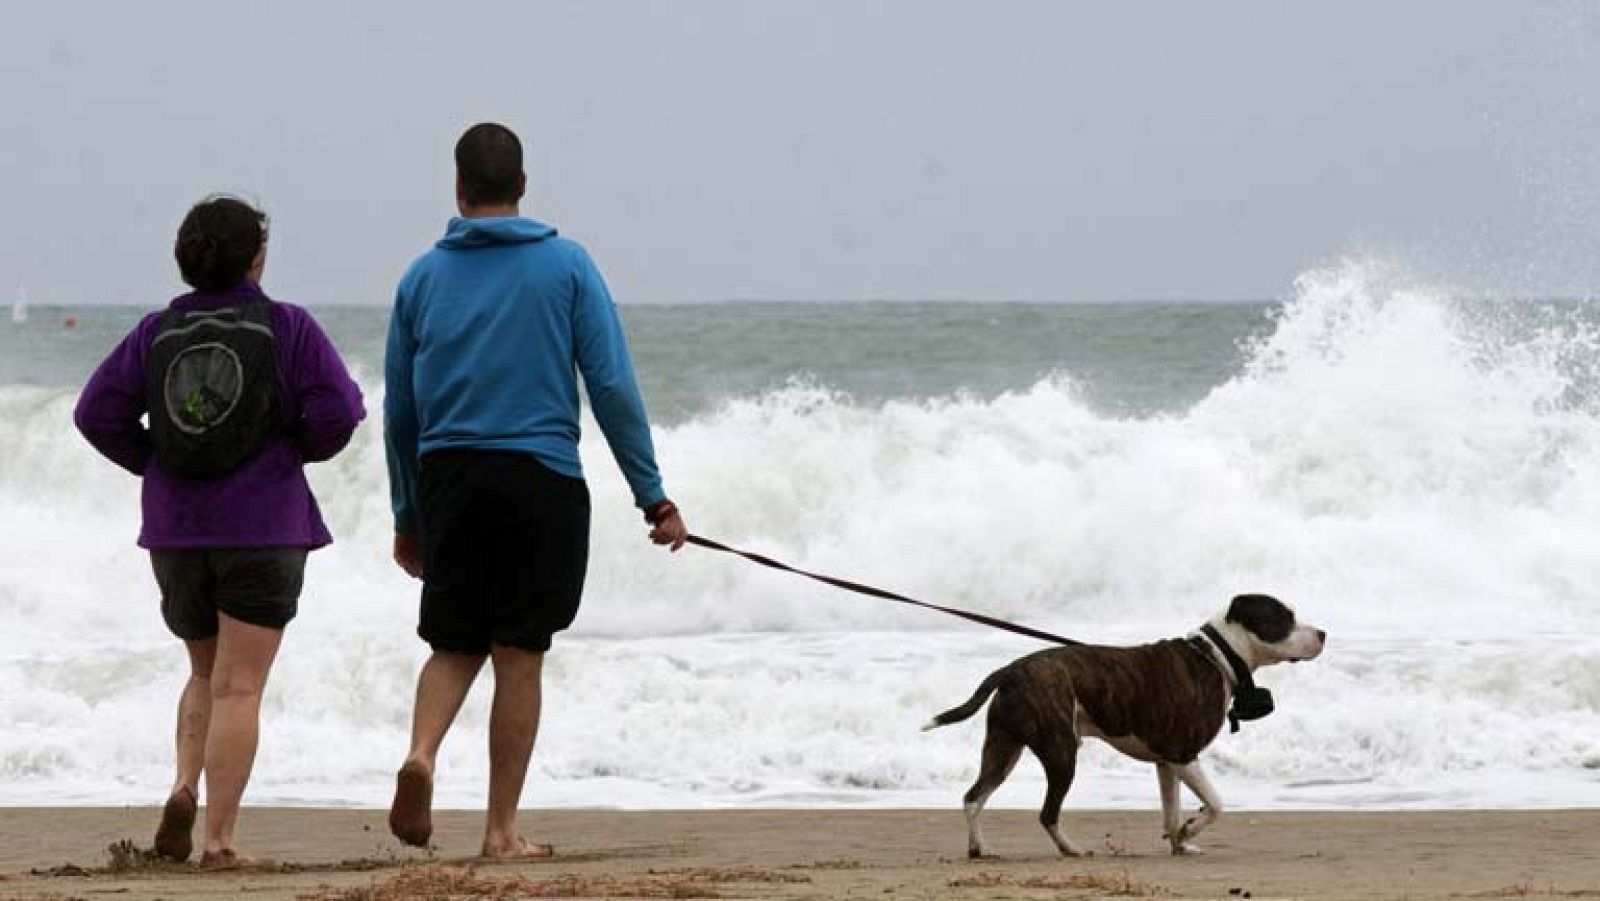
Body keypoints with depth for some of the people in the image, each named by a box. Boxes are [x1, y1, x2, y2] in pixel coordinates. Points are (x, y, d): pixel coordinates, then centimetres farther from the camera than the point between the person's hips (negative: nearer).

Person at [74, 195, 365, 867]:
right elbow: (337, 410, -11)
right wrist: (300, 451, 8)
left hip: (175, 532, 3)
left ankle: (185, 786, -3)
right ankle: (220, 837, -9)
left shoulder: (156, 333, 4)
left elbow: (97, 413, 0)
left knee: (207, 673, 21)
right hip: (263, 528, -3)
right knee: (239, 686, -2)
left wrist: (152, 464, 12)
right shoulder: (287, 327, -4)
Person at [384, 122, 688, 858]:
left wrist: (406, 515, 18)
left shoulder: (423, 277, 7)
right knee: (519, 656, 3)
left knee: (454, 645, 13)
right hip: (540, 479, -2)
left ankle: (422, 754, -16)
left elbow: (399, 410, 10)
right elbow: (612, 387, -4)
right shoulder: (566, 266, 1)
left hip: (446, 474, 2)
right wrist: (653, 495, 0)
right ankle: (501, 830, 3)